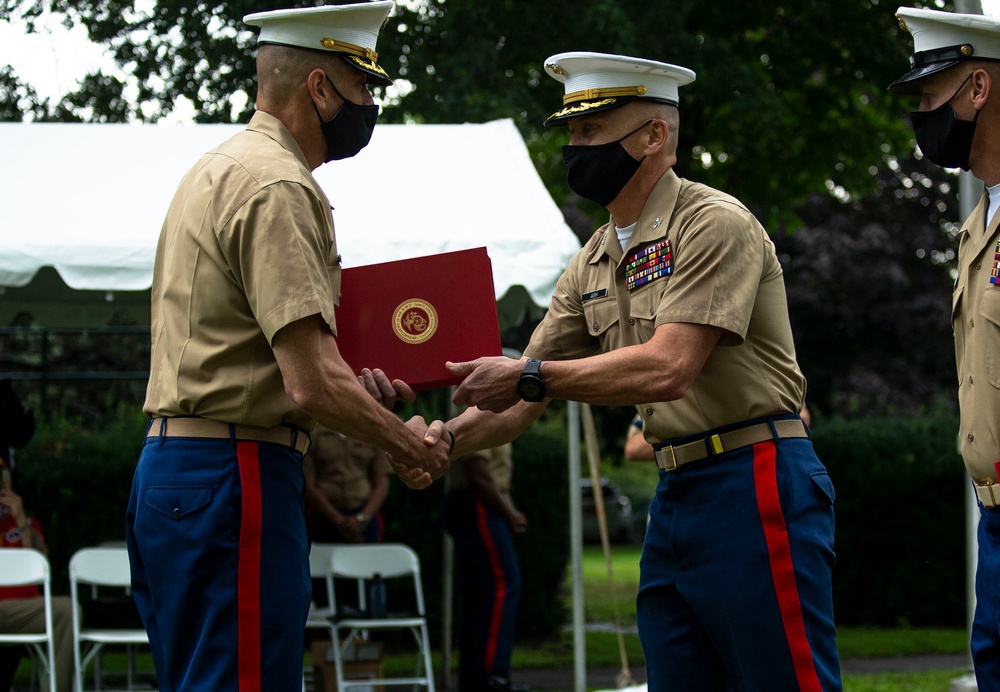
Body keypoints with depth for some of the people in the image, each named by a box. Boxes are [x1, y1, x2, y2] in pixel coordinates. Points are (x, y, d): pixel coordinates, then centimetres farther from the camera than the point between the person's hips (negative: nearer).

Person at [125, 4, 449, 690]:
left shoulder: (220, 170, 19)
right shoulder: (279, 186, -14)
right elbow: (313, 388, -22)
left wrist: (353, 385, 14)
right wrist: (411, 445, -6)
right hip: (236, 474, -11)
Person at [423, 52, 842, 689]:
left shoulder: (715, 224, -11)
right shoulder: (593, 264, 15)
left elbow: (667, 368, -23)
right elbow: (522, 400, 14)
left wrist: (529, 376, -21)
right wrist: (449, 437, -5)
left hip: (754, 491, -9)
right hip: (675, 493, 9)